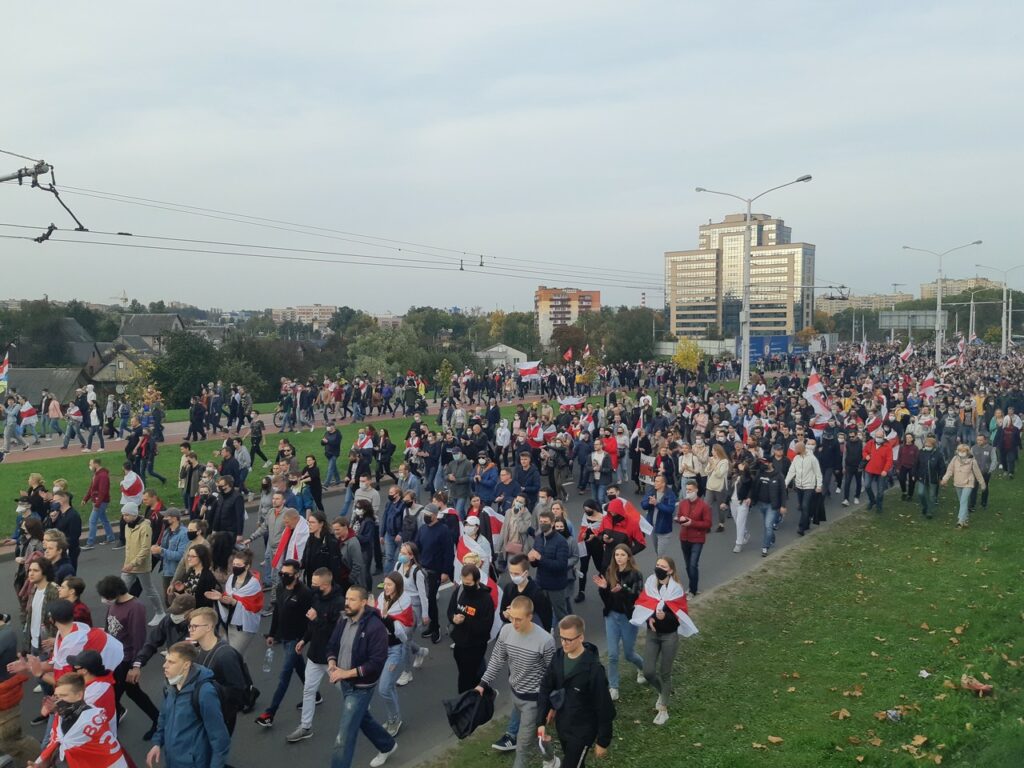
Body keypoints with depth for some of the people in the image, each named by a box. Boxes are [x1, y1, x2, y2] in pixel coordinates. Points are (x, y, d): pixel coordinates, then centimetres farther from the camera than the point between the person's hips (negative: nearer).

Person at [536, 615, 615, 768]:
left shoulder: (593, 669, -26)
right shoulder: (558, 657, -8)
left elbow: (604, 708, -19)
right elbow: (545, 688, 0)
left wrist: (603, 741, -13)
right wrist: (541, 721, -7)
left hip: (582, 731, -6)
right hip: (562, 726, 6)